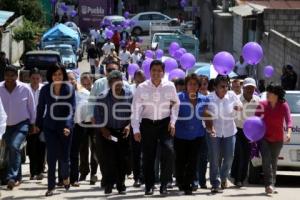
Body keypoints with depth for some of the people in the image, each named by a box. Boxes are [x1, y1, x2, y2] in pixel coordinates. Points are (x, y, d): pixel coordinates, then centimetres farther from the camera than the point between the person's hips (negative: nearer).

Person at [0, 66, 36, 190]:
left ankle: (12, 177, -25)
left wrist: (32, 124, 6)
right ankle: (17, 177, 28)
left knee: (14, 146, -24)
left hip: (22, 124, -3)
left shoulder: (24, 89, -11)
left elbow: (31, 107, 2)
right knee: (12, 151, 11)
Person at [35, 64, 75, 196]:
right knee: (51, 157, -2)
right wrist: (38, 125, 8)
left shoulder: (69, 89, -6)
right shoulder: (45, 89, -1)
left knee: (64, 156, 5)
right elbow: (40, 108, 8)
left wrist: (68, 126, -18)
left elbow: (72, 109, -8)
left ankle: (65, 176, 36)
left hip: (65, 127, -1)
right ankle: (51, 186, 4)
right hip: (50, 127, 1)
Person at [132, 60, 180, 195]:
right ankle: (149, 186, 20)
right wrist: (136, 129, -10)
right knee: (148, 156, 3)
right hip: (147, 123, 0)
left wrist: (172, 121, -4)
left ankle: (164, 184, -2)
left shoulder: (170, 87, -4)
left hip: (165, 123, 0)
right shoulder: (142, 88, -6)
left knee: (168, 151, -18)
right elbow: (136, 109, -5)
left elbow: (175, 105, 7)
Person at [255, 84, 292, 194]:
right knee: (266, 159, -18)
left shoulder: (284, 105, -11)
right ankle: (269, 185, -20)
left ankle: (271, 185, 26)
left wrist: (289, 133, -39)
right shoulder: (262, 104, -8)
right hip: (264, 137, -1)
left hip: (277, 139, 1)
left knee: (274, 162, 12)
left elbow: (288, 119, -23)